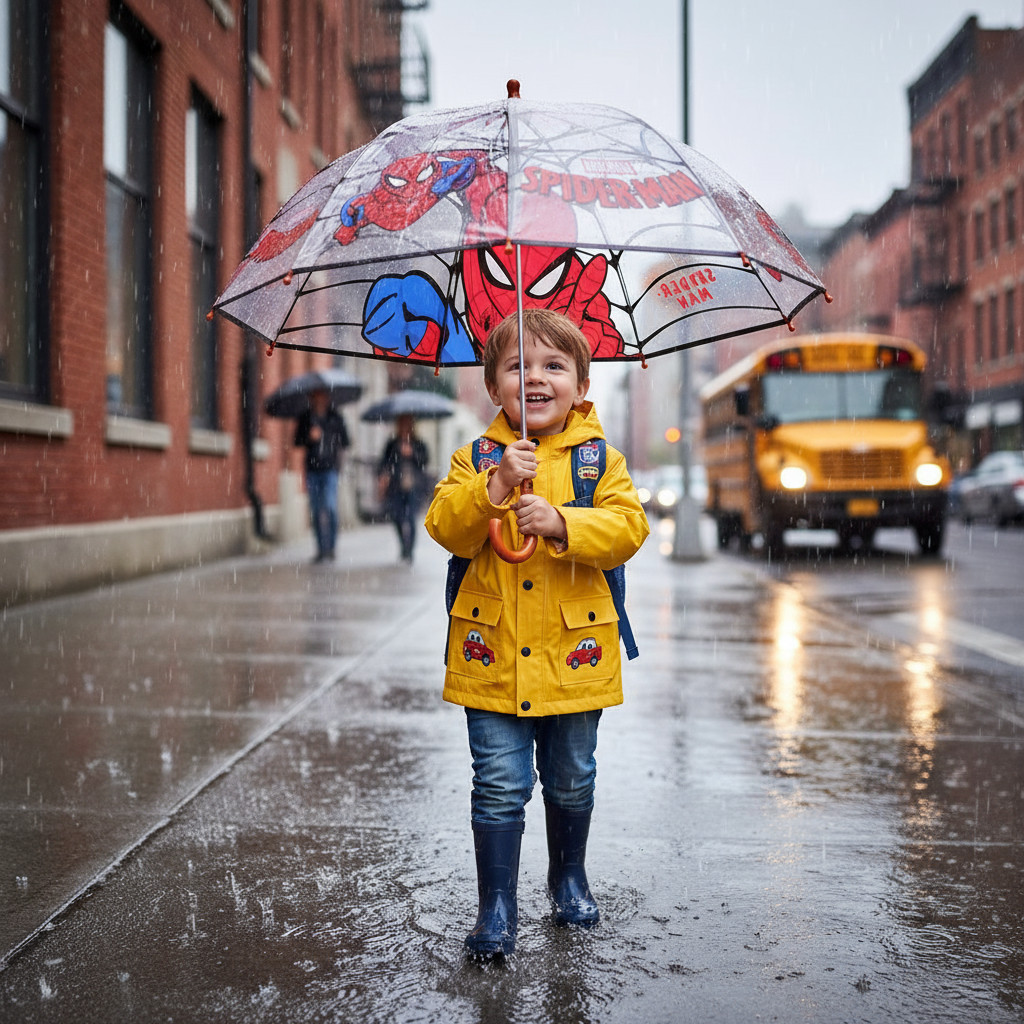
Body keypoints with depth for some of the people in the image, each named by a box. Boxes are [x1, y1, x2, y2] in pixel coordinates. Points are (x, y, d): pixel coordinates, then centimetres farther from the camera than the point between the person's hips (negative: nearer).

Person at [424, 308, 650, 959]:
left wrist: (561, 523, -23)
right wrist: (496, 485, -23)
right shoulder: (475, 460, 3)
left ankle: (569, 878, 39)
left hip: (573, 653, 1)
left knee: (571, 782, 16)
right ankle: (497, 910, 12)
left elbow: (629, 528, -10)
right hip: (493, 656, -1)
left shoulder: (601, 461, 2)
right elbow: (448, 528, -9)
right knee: (500, 788, -1)